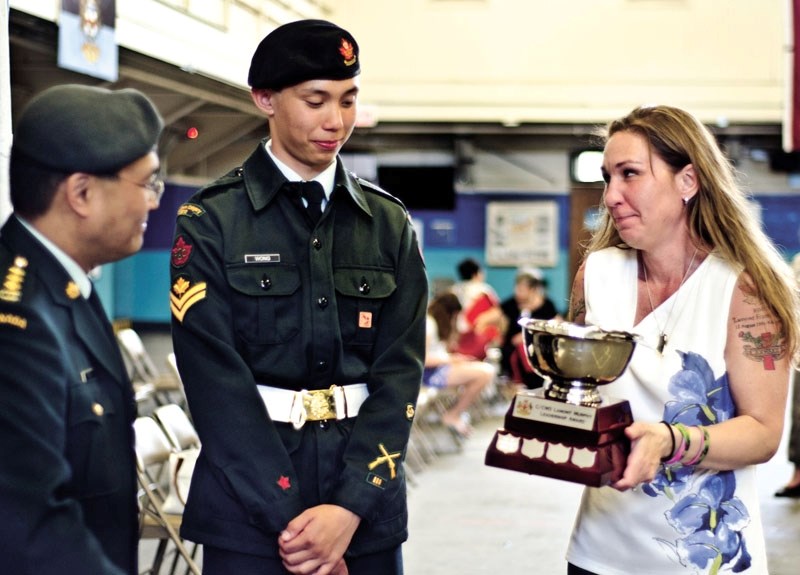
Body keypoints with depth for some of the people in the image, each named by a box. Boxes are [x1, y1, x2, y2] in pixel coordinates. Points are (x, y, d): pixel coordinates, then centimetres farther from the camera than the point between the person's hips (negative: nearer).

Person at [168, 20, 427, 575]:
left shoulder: (389, 224, 6)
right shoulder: (210, 222, -3)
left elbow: (400, 371, -1)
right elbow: (217, 379, -9)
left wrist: (350, 508, -14)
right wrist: (288, 517, -16)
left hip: (366, 502, 3)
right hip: (250, 505, -2)